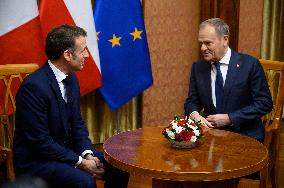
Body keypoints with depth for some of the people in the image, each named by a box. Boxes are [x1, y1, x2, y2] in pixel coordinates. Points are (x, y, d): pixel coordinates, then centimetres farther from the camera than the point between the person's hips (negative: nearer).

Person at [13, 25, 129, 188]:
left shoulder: (71, 78, 4)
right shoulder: (34, 86, -22)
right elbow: (40, 140, -22)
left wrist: (88, 154, -6)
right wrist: (79, 162, -19)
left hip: (67, 151, 8)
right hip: (35, 161, -8)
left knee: (119, 168, -3)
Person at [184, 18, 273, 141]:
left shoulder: (250, 64, -6)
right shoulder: (198, 67, 7)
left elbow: (265, 103, -7)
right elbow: (192, 101, 12)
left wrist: (230, 118, -14)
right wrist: (194, 114, -12)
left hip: (244, 135, -3)